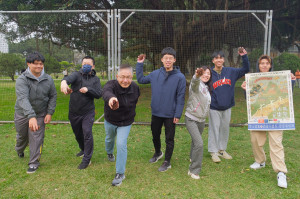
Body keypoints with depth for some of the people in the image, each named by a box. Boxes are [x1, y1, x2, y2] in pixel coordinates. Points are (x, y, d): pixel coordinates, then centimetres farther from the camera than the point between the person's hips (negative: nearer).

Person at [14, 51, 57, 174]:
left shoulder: (48, 80, -8)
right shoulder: (22, 80, -21)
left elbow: (53, 96, 3)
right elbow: (22, 99, -34)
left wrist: (50, 113, -7)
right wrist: (31, 116, -47)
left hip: (40, 115, 1)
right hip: (22, 114, 0)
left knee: (37, 139, -2)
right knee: (22, 136, 22)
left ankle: (34, 162, 16)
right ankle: (19, 151, 55)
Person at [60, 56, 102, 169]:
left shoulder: (95, 79, 2)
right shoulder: (77, 74, -3)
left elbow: (99, 94, -8)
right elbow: (70, 78, -28)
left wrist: (88, 89, -26)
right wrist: (64, 81, -52)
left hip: (88, 112, -2)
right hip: (74, 112, 2)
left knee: (87, 133, -13)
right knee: (77, 134, 18)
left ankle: (87, 159, 0)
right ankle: (83, 150, 46)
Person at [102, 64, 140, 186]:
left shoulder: (135, 88, -19)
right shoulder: (111, 84, -30)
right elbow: (106, 91, -56)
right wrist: (111, 98, -79)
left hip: (125, 123, 0)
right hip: (110, 121, 1)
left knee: (121, 145, -10)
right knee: (109, 139, 26)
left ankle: (120, 173, 6)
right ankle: (109, 153, 62)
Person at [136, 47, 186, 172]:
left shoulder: (180, 77, -11)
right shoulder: (155, 74, -1)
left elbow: (181, 97, -11)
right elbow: (141, 79, 12)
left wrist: (178, 115, -13)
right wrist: (139, 64, 8)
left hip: (170, 115, -4)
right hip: (156, 112, 4)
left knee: (169, 139, 9)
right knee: (155, 135, 21)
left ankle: (167, 162, 27)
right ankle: (158, 153, 48)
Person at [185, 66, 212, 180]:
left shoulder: (207, 88, 12)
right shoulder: (196, 84, -13)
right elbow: (195, 82, -38)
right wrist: (197, 75, -59)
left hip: (202, 120, 8)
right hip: (191, 119, -7)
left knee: (196, 140, 22)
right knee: (199, 143, -18)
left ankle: (193, 157, 50)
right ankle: (194, 170, -6)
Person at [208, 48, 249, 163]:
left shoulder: (231, 71, 2)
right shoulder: (209, 74, -8)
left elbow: (245, 69, 7)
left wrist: (244, 57, -6)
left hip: (227, 107, 4)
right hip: (214, 107, -4)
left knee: (225, 129, 14)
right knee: (214, 129, 2)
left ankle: (222, 150, 31)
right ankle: (213, 152, 16)